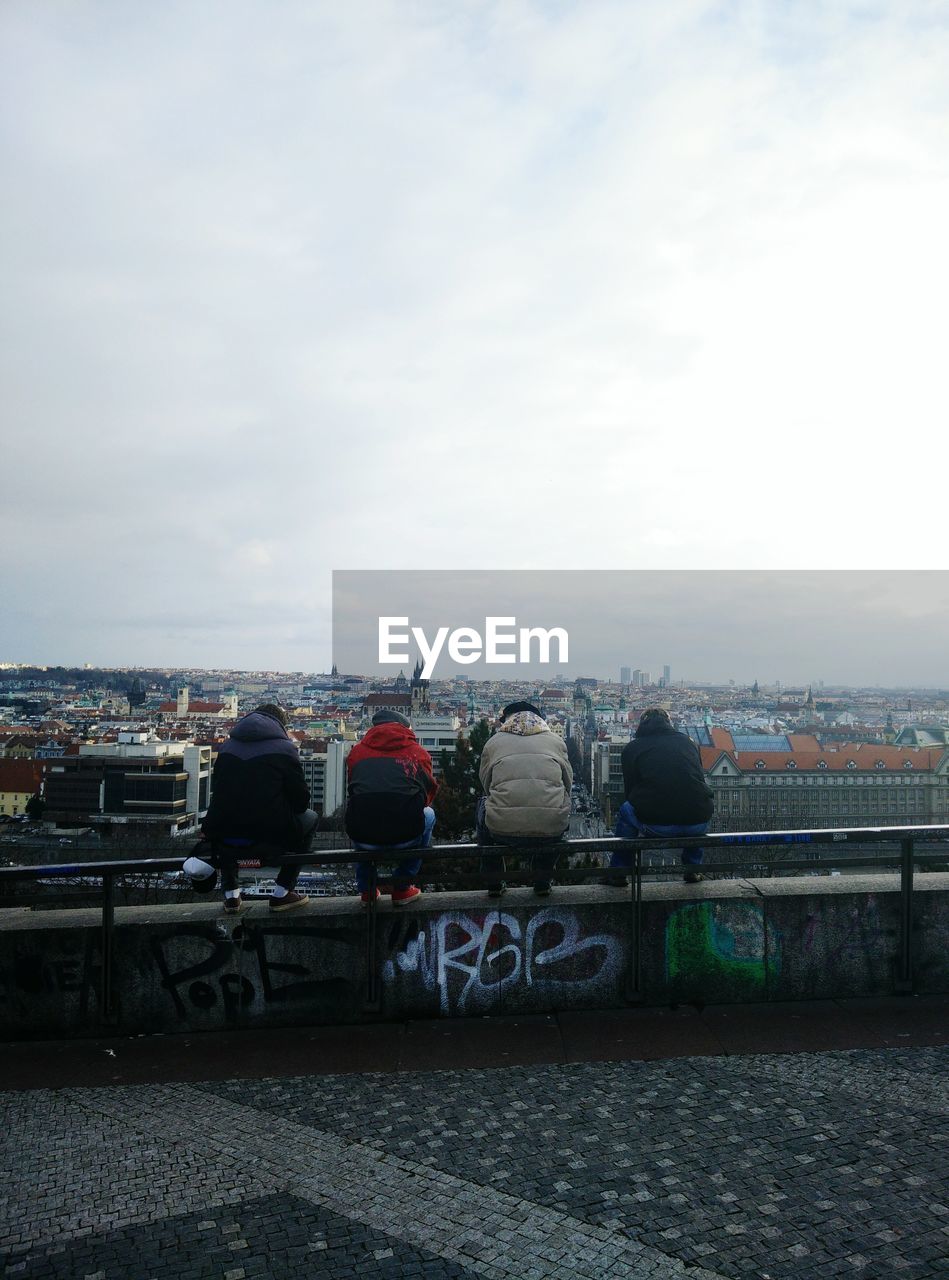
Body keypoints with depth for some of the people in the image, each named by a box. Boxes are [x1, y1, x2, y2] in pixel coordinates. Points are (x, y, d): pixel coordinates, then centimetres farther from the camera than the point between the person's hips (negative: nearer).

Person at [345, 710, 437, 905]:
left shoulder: (356, 751, 14)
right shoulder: (418, 752, 10)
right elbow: (429, 794, 19)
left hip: (363, 839, 2)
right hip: (405, 837, -2)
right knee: (428, 815, 33)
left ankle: (366, 890, 37)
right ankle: (402, 888, 30)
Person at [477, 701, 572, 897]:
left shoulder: (493, 742, 14)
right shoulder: (556, 740, 16)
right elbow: (568, 783, 18)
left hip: (503, 831, 0)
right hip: (551, 832, 1)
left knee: (484, 805, 35)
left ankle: (494, 883, 36)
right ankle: (542, 881, 38)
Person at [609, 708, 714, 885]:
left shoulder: (631, 748, 11)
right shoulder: (688, 742, 19)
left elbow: (630, 790, 16)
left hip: (656, 826, -3)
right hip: (698, 825, 3)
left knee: (626, 810, 27)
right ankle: (693, 869, 37)